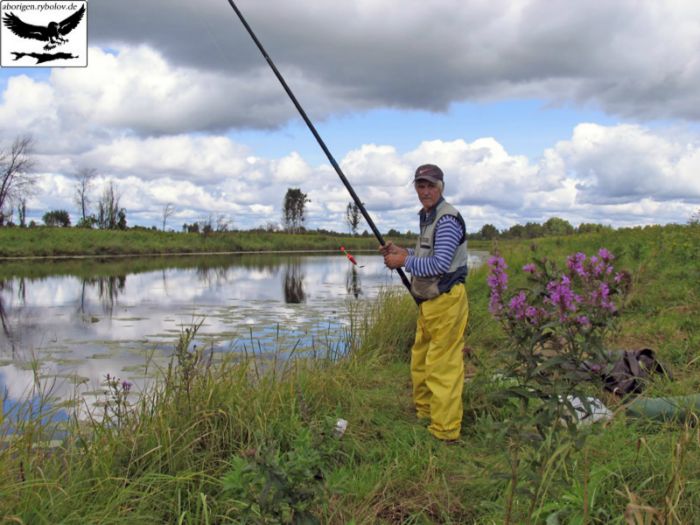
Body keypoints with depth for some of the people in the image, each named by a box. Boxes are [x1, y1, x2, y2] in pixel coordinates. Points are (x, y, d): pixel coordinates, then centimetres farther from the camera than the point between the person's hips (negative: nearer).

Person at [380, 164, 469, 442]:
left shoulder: (447, 219, -15)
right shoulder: (427, 216, 17)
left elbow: (440, 264, -22)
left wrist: (404, 261, -14)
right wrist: (402, 252, 12)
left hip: (446, 302, -11)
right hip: (429, 303, 11)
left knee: (443, 367, -5)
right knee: (420, 362, 21)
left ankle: (445, 430, 3)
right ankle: (423, 412, 36)